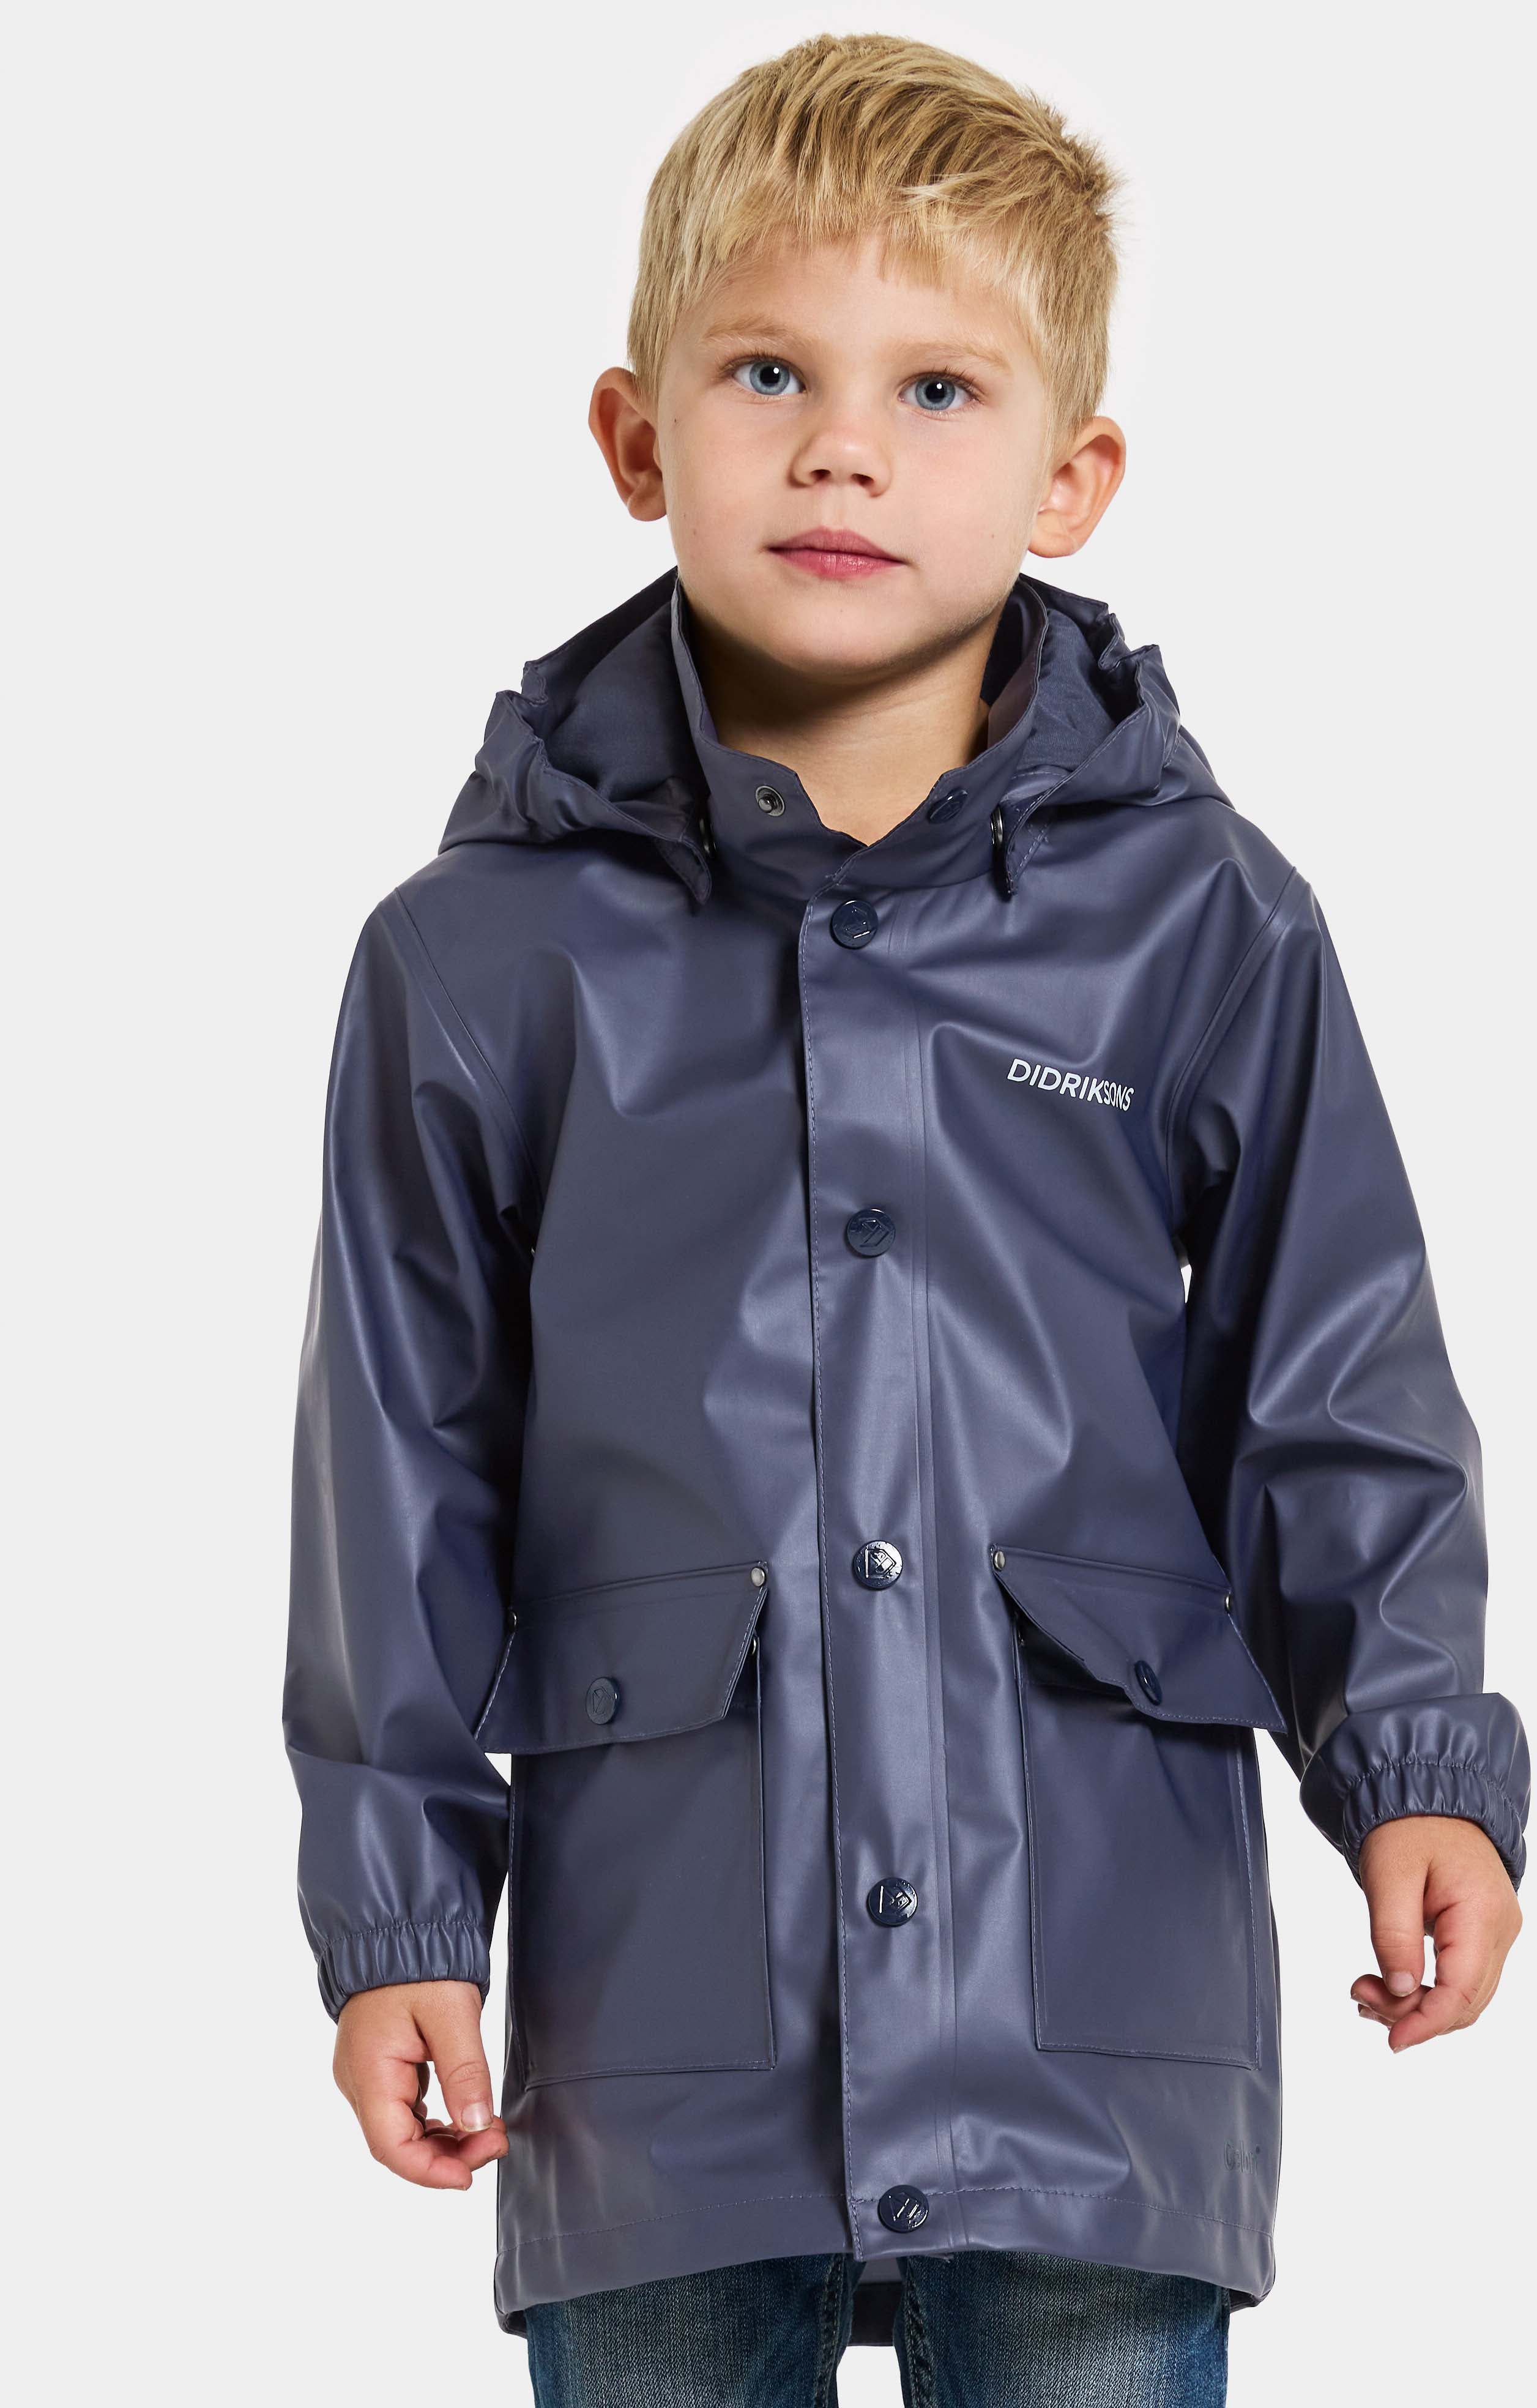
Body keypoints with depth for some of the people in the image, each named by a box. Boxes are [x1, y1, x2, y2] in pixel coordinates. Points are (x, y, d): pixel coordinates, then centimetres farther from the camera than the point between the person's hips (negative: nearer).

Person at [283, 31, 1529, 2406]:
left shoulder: (1203, 924, 2)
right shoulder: (481, 957, 2)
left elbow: (1337, 1400, 6)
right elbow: (408, 1459, 6)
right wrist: (393, 1903, 4)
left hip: (1100, 1983, 0)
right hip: (662, 2013, 1)